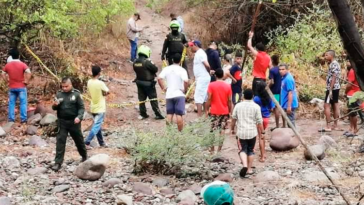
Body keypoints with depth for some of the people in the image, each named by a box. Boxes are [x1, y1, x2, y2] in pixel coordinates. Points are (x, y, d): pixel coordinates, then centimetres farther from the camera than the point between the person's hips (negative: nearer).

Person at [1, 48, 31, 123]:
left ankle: (11, 119, 11)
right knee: (23, 103, 3)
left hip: (12, 87, 3)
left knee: (11, 103, 11)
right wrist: (26, 81, -11)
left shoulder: (8, 65, 0)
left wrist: (7, 81, 12)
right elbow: (29, 73, -21)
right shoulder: (22, 64, -10)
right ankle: (23, 119, 0)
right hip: (21, 87, -3)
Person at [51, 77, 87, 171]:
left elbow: (81, 107, -6)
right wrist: (55, 105, -15)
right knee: (60, 142, -5)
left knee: (79, 140, 14)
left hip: (74, 122, -1)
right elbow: (54, 108, 9)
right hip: (62, 122, 2)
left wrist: (79, 117, -22)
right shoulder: (59, 94, 2)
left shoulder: (76, 94, -6)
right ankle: (58, 163, -4)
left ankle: (84, 156, 38)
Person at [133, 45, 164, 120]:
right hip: (148, 83, -6)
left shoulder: (135, 62, -1)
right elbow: (155, 69, -15)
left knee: (141, 99, 12)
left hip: (139, 82, 6)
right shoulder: (147, 62, -22)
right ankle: (158, 114, 7)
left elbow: (136, 70, 9)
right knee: (153, 99, 2)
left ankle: (143, 114, 16)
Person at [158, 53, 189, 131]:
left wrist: (163, 88, 1)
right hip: (179, 95, -4)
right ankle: (180, 132, 0)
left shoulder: (167, 69, 3)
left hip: (169, 95, 4)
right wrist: (184, 90, -7)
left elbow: (159, 78, -7)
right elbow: (186, 81, -22)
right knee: (179, 115, -2)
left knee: (169, 114, 11)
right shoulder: (182, 70, -8)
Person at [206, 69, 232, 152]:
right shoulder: (228, 86, -1)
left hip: (214, 112, -1)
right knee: (222, 130, 6)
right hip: (224, 111, 1)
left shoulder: (211, 85, -7)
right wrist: (230, 111, 10)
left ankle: (212, 149, 8)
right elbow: (229, 100, 0)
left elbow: (209, 99, -9)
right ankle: (219, 149, 7)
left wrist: (207, 109, 0)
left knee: (213, 130, 6)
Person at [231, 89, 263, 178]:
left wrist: (232, 129, 22)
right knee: (250, 150, 14)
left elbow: (233, 119, 7)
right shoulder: (256, 107, -5)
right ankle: (249, 169, 17)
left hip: (241, 132, 0)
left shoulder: (238, 106, 0)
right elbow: (259, 122, -4)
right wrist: (260, 132, 7)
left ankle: (245, 165, -18)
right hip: (252, 132, 0)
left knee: (243, 150, 6)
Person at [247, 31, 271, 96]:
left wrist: (250, 37, 7)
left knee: (256, 95, -7)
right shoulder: (268, 57, 7)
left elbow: (249, 46, -5)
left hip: (257, 79, -7)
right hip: (263, 79, 7)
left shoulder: (257, 55, -9)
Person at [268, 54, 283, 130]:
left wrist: (268, 87, -5)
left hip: (275, 91, -6)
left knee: (276, 108, -2)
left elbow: (272, 82, -20)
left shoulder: (272, 70, -14)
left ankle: (277, 126, 0)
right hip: (282, 91, 6)